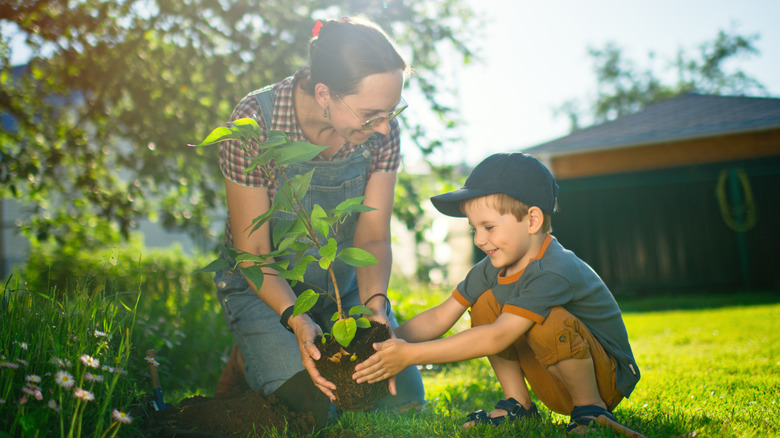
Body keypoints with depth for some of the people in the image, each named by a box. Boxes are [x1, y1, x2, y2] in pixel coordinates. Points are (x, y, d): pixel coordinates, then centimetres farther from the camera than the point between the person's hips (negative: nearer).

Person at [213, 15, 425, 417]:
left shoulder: (381, 130, -16)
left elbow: (373, 237, -12)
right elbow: (252, 252, -21)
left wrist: (374, 303, -31)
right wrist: (296, 320, -36)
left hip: (345, 285, 4)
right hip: (264, 289, -4)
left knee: (403, 399, -4)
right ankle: (246, 363, 9)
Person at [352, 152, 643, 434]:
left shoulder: (553, 272, -31)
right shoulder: (492, 268, -5)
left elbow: (497, 337, -37)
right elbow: (439, 317, -4)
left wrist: (411, 354, -37)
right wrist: (387, 342, -20)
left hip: (608, 380, -7)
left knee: (549, 322, -34)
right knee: (486, 304, -8)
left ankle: (591, 407, -9)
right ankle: (518, 404, 2)